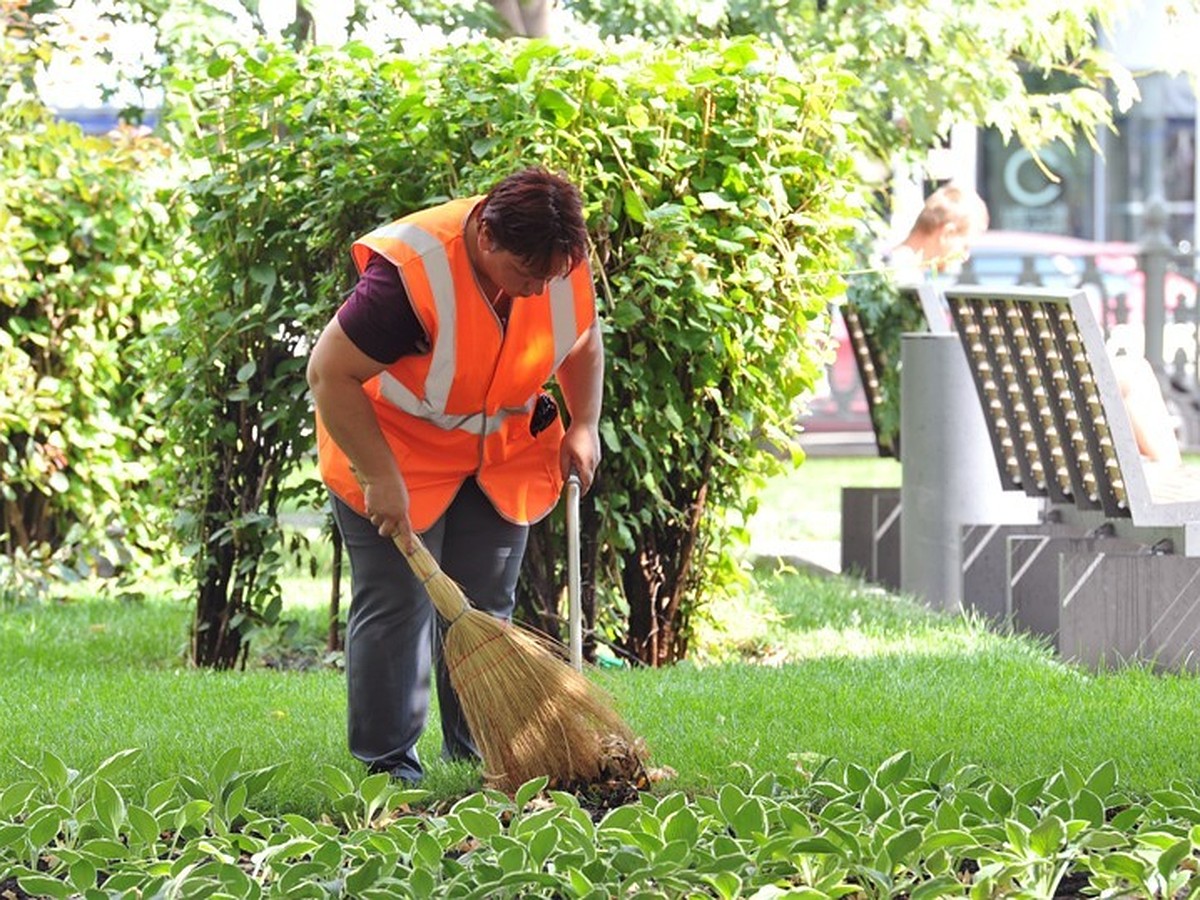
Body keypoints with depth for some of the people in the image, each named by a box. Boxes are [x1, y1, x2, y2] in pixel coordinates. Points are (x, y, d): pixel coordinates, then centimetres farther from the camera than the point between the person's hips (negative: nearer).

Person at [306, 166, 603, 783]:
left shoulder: (565, 264, -14)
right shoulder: (414, 274, -33)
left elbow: (582, 342, 9)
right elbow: (330, 374, -27)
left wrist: (583, 426, -3)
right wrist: (379, 477, -26)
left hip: (499, 455, 6)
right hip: (394, 450, -5)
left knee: (486, 608, 7)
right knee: (396, 605, -7)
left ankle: (476, 757, 14)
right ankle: (387, 765, 0)